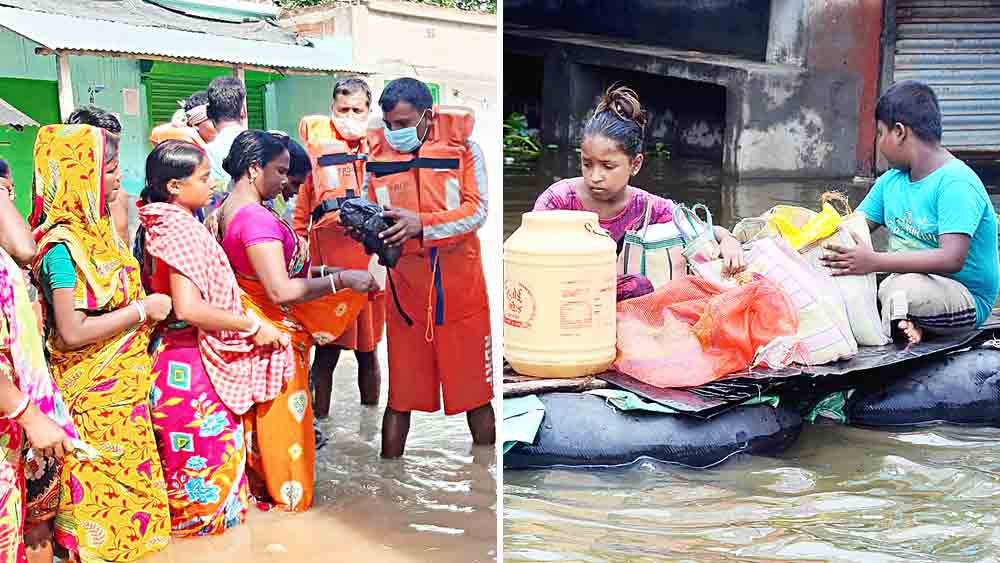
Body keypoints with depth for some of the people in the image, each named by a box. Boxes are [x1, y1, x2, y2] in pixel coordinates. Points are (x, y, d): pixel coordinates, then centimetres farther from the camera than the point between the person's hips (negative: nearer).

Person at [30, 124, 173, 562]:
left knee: (129, 473, 19)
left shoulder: (95, 229, 5)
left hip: (123, 385, 8)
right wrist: (143, 310, -19)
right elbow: (73, 332, -25)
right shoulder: (62, 244, -21)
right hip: (94, 396, -8)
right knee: (106, 485, 5)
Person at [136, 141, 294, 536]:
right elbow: (189, 308, -28)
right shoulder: (181, 229, -20)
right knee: (210, 454, 3)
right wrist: (253, 327, -20)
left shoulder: (161, 225, 10)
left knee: (185, 454, 21)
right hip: (193, 361, -10)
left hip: (177, 355, 10)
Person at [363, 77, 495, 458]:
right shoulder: (377, 156, 3)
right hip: (404, 292, 1)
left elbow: (476, 210, -11)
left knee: (475, 393, 10)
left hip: (460, 291, -1)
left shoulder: (462, 147, -2)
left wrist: (421, 224, -25)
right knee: (400, 397, 7)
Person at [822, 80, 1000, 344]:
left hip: (966, 299, -7)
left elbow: (952, 259, -29)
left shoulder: (956, 183, -17)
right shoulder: (890, 181, 10)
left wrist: (874, 261, -34)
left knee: (905, 288, -39)